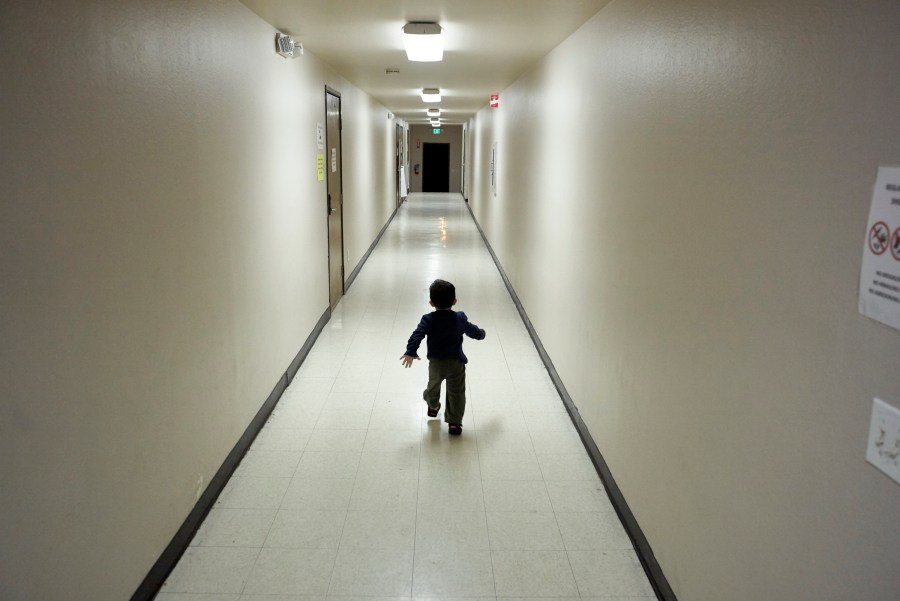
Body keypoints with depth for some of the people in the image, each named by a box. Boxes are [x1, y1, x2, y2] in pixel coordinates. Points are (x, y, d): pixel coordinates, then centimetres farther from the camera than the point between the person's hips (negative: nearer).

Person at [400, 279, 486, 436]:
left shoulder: (428, 320, -11)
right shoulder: (460, 319, -6)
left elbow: (417, 335, -23)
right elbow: (474, 332, 8)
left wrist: (410, 352, -20)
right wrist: (481, 333, 29)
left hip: (435, 362, 1)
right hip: (456, 363, -1)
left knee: (433, 385, 26)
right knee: (456, 392, 7)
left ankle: (433, 407, 51)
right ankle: (454, 423, 4)